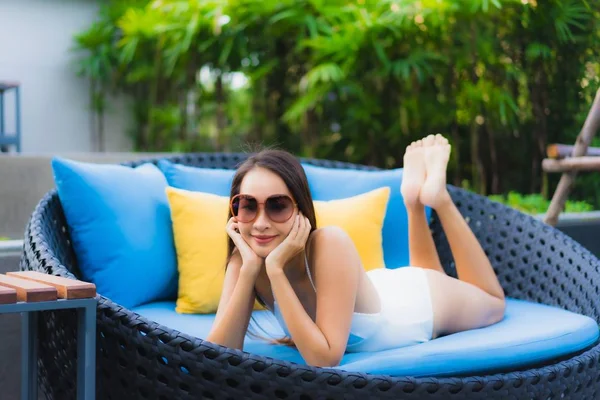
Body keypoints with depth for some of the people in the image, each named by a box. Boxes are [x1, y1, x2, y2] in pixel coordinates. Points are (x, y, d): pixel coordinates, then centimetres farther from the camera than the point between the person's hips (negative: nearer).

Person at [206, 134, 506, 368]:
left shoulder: (330, 244, -43)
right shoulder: (242, 261, -28)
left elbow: (325, 357, -45)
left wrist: (275, 268, -48)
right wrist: (249, 268, -41)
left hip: (423, 299, -4)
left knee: (493, 304, 31)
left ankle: (437, 196, 29)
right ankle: (414, 200, 34)